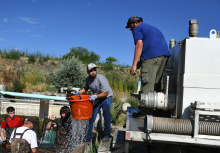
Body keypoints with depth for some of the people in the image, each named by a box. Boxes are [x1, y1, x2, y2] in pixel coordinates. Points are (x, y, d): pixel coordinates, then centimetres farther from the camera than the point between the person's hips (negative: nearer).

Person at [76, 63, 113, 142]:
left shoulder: (101, 79, -25)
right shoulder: (88, 79, -5)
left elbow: (106, 93, -26)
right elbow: (86, 88, 17)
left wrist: (95, 96, -39)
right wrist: (79, 92, -1)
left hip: (106, 98, -5)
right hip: (97, 99, 5)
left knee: (106, 113, -24)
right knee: (91, 116, 1)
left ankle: (107, 135, -11)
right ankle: (87, 138, 11)